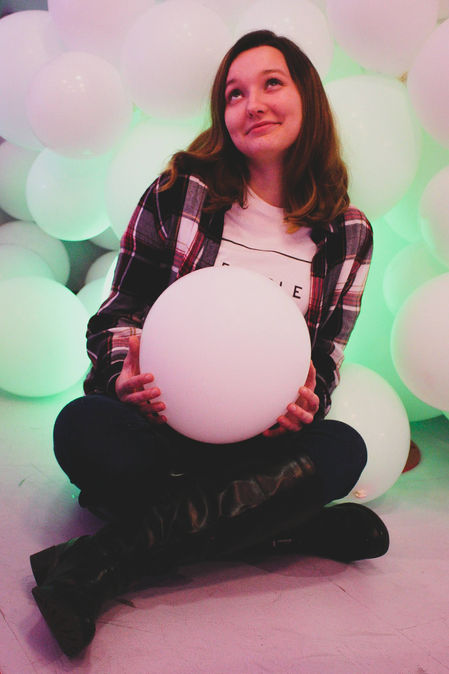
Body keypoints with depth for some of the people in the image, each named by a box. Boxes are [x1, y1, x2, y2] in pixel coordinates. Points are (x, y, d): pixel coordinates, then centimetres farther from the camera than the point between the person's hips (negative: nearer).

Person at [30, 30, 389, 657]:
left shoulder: (347, 233, 5)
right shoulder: (182, 190, 0)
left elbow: (326, 353, 8)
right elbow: (118, 311, 2)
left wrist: (307, 402, -17)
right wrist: (125, 375, -21)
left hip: (261, 436, 2)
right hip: (161, 415, -1)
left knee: (342, 451, -31)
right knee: (83, 429, -34)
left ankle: (100, 561, -32)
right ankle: (287, 525, -24)